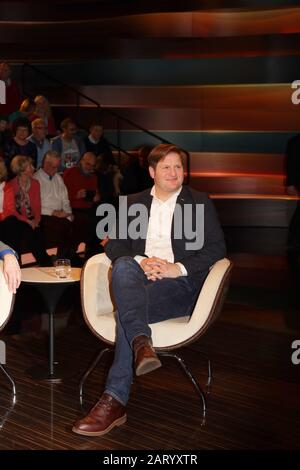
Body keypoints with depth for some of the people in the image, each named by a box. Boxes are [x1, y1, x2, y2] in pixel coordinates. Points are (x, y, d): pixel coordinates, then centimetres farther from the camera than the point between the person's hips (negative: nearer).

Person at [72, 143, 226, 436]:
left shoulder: (200, 203, 13)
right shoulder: (133, 203, 21)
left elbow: (217, 248, 3)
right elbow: (113, 245, 11)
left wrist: (177, 268, -12)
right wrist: (140, 262, -11)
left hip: (181, 283, -3)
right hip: (140, 278, 3)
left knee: (126, 312, -32)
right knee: (123, 266, -35)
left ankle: (115, 401, -36)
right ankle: (141, 344, -52)